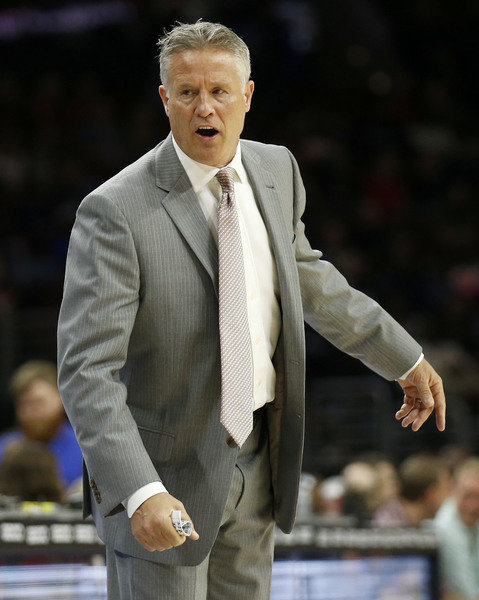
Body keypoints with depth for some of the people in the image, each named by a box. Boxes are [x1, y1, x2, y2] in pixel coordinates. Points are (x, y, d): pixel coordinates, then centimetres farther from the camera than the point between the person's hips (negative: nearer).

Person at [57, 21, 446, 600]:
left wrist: (406, 359, 27)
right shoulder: (115, 212, -20)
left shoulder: (275, 170, 1)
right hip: (165, 467, -6)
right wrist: (140, 492, -36)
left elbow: (306, 276, 20)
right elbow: (86, 369, -24)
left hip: (256, 458, 6)